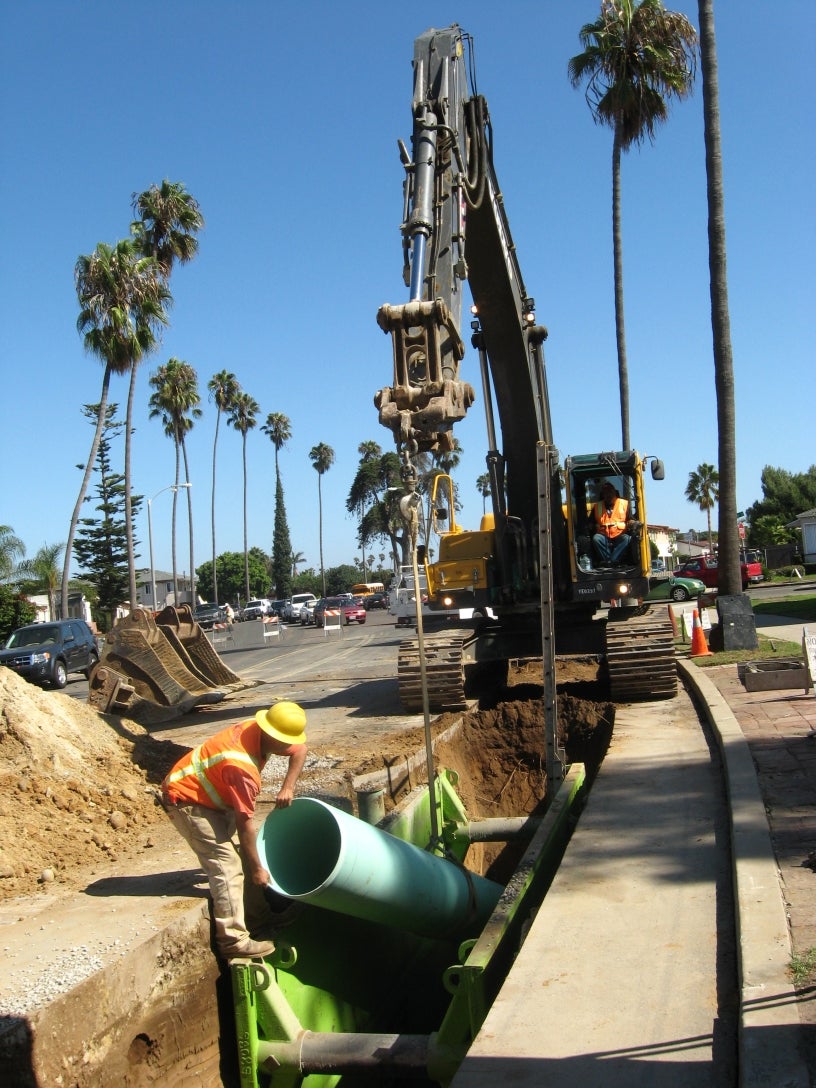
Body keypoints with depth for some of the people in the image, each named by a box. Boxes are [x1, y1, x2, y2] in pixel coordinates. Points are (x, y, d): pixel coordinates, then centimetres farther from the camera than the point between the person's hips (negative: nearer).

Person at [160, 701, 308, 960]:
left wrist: (287, 787, -7)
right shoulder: (243, 768, -34)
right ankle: (234, 941, -12)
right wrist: (257, 869, -16)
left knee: (248, 850, 11)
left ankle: (258, 919, 23)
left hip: (209, 794, 10)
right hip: (186, 800, -10)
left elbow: (300, 750, 5)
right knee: (227, 865, -17)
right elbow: (244, 823, -26)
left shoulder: (257, 728, -12)